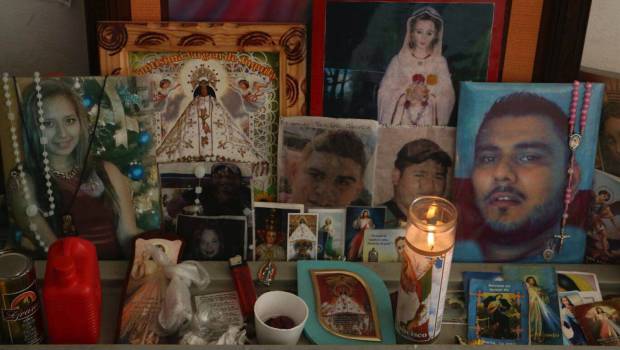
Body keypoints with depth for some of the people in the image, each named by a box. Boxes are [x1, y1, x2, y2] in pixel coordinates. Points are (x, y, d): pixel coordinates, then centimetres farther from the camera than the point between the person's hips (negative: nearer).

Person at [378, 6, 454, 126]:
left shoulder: (440, 62, 3)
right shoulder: (399, 60, 3)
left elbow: (447, 98, -1)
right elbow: (385, 94, -2)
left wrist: (429, 96, -17)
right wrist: (407, 95, -15)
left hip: (428, 122, 0)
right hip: (401, 121, 0)